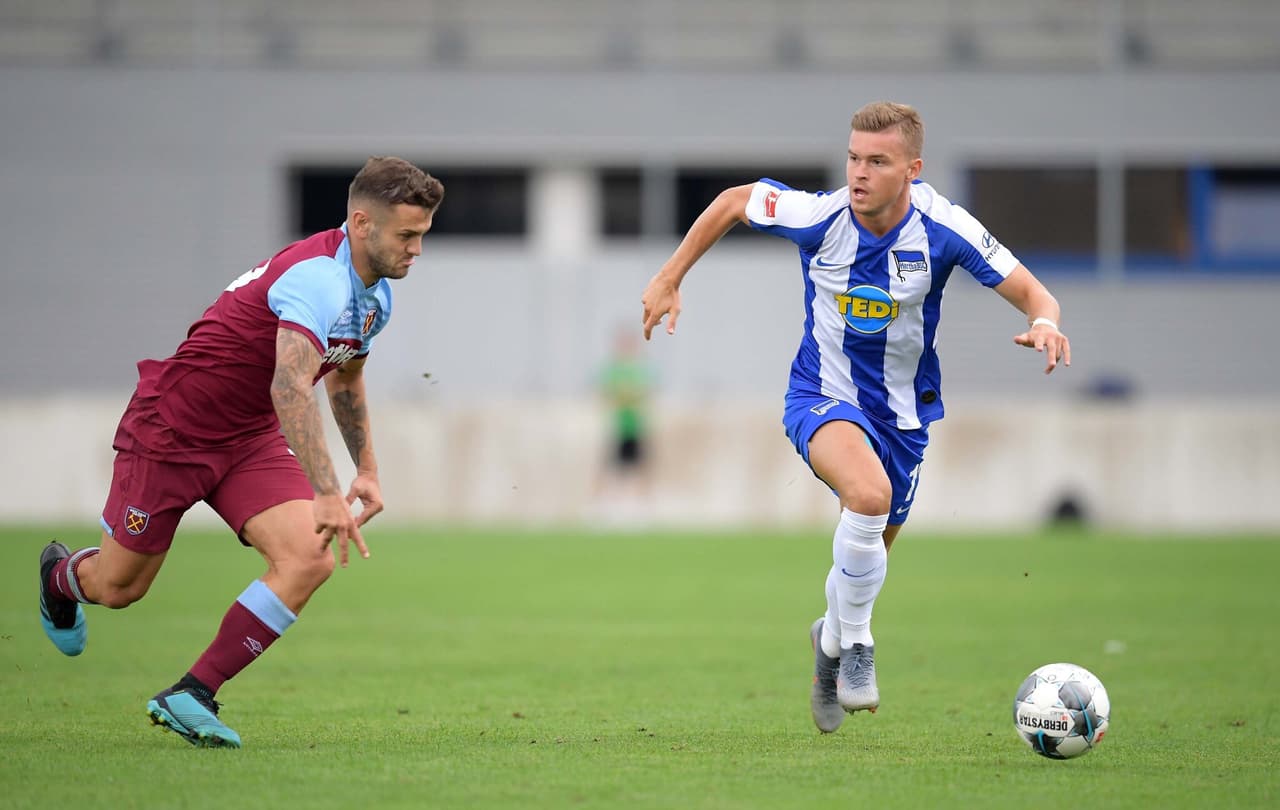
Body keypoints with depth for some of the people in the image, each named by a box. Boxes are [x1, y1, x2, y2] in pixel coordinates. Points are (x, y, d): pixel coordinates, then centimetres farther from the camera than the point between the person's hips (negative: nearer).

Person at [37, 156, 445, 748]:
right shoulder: (320, 279, -29)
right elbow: (290, 387, -44)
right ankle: (61, 576, 45)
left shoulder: (375, 294, 2)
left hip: (250, 441, 8)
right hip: (171, 429, -8)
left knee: (310, 560, -16)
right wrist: (327, 495, -51)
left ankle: (190, 696, -10)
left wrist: (367, 469, 21)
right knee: (117, 586, 6)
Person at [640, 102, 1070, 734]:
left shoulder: (943, 229, -18)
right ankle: (856, 644, -14)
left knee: (868, 556, 15)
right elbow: (733, 201, -1)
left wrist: (1044, 324, -37)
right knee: (869, 493, -34)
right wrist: (669, 280, 1)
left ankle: (831, 640, 50)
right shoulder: (817, 216, -19)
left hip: (902, 412, 3)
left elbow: (1030, 291, -14)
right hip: (823, 397, -3)